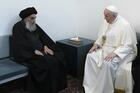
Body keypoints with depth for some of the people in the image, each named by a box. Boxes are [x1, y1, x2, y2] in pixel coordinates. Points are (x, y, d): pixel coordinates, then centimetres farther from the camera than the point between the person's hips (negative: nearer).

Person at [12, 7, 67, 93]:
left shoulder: (34, 26, 16)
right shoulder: (18, 27, -6)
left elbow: (43, 37, 14)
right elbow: (20, 44, -16)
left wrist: (45, 46, -6)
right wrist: (34, 51, -21)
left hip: (40, 50, 7)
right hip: (26, 54, -7)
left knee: (58, 58, -15)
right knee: (48, 63, -29)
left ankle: (57, 85, -6)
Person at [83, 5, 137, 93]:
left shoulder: (125, 25, -19)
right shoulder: (106, 22, 4)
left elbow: (128, 45, -22)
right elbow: (101, 37, 15)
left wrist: (114, 53, -32)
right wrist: (96, 44, -5)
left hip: (121, 52, -7)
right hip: (106, 48, 8)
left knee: (107, 63, -35)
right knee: (90, 56, -14)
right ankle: (91, 86, -6)